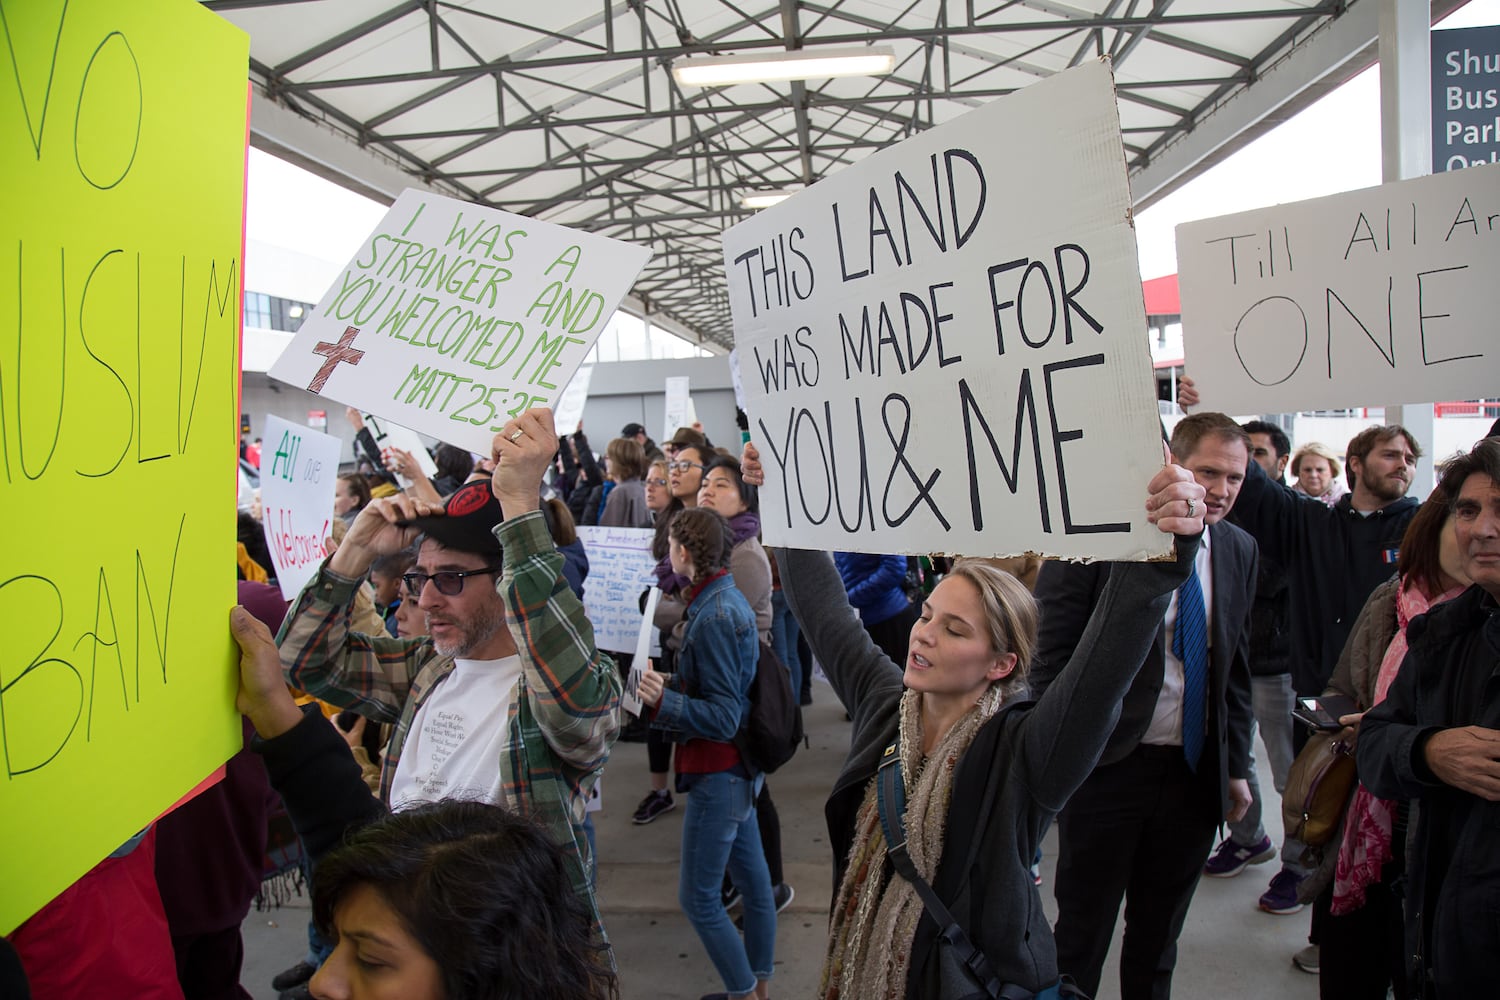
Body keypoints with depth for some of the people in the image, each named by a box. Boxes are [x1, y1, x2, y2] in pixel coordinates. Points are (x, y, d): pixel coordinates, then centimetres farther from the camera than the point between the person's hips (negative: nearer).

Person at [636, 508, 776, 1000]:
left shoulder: (713, 617, -24)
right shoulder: (729, 599, 4)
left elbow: (722, 718, -24)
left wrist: (664, 701, -35)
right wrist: (671, 684, 15)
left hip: (718, 773, -10)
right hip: (739, 766, 10)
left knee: (698, 896, 2)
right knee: (752, 879, 19)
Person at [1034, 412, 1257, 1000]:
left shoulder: (1239, 551, 6)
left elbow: (1236, 668, 14)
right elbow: (1051, 654, -11)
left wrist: (1237, 766, 13)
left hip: (1195, 773, 5)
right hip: (1106, 768, -5)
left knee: (1159, 935, 19)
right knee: (1082, 933, 10)